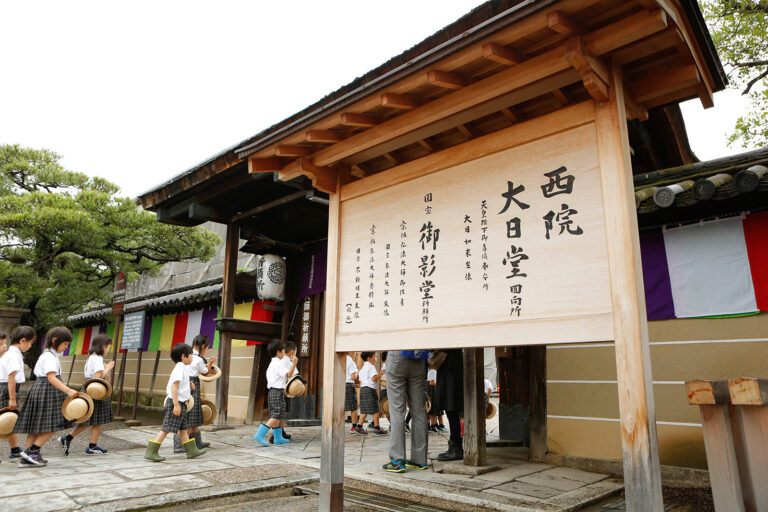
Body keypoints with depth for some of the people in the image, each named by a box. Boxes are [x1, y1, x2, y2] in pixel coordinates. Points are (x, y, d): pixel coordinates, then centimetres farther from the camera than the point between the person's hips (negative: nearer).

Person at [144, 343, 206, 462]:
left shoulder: (181, 368, 14)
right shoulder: (180, 368, -15)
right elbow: (174, 387, -22)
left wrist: (188, 385, 11)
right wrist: (176, 405, -24)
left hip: (180, 403, 10)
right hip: (176, 402, -10)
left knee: (183, 428, 13)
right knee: (166, 429, -5)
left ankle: (192, 450, 18)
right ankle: (151, 452, 2)